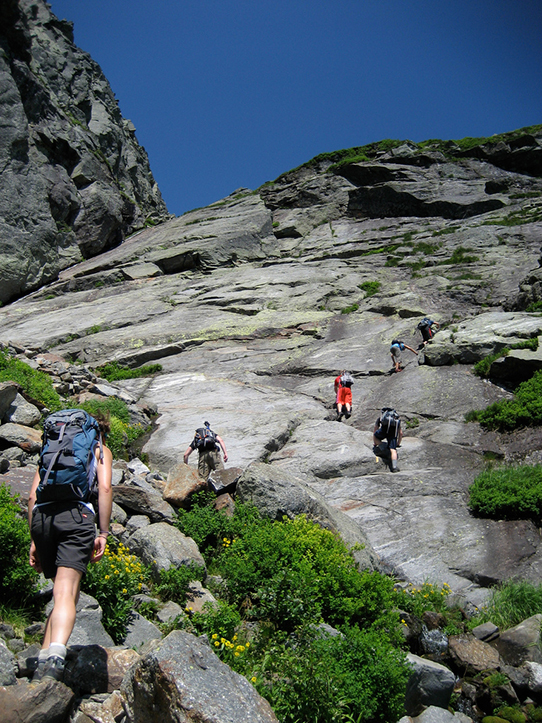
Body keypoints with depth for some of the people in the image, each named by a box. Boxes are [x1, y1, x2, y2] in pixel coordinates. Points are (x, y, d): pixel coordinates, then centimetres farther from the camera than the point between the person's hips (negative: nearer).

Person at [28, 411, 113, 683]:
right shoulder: (100, 449, 21)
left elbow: (32, 496, 22)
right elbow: (105, 488, 3)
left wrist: (34, 540, 23)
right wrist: (103, 533, 1)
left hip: (41, 516, 4)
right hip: (76, 513, -4)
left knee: (62, 591, 17)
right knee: (67, 593, -15)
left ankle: (44, 659, 7)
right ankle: (55, 654, -38)